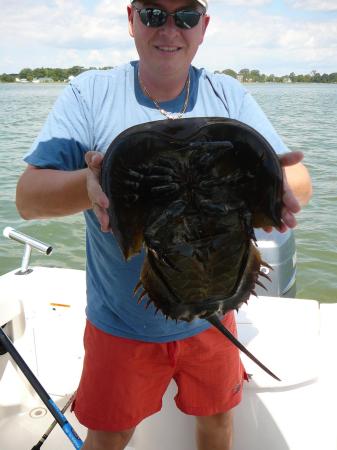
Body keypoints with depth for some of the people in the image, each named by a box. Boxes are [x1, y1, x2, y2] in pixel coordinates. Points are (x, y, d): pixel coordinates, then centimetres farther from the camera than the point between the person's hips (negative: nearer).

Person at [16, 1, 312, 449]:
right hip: (121, 322, -1)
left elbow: (301, 183, -9)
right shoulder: (89, 93, -11)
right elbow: (28, 197, -16)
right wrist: (91, 183, -39)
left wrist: (279, 186, -34)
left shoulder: (229, 96, -5)